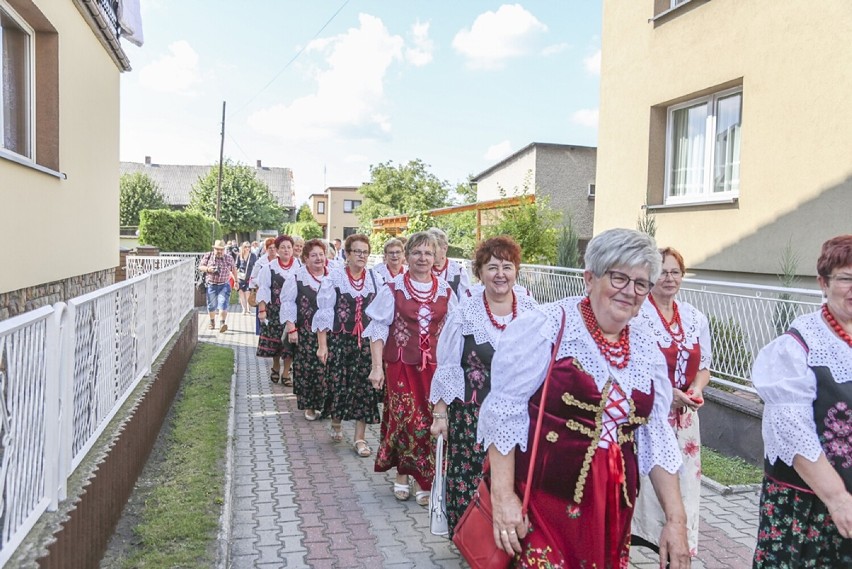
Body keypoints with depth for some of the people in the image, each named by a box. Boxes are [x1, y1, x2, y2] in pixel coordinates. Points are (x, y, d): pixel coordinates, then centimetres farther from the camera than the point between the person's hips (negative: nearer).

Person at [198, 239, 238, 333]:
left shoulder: (229, 258, 4)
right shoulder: (208, 256, 1)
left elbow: (234, 269, 16)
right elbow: (200, 267, 3)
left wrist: (236, 281, 18)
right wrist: (208, 269, -17)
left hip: (224, 285, -1)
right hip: (211, 285, 1)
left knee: (223, 304, -15)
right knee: (211, 305, 10)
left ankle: (222, 323, -19)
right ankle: (212, 323, 29)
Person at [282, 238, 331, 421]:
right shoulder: (297, 278, -2)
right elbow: (288, 304, -2)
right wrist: (291, 329, -8)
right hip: (306, 334, -2)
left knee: (327, 369, 1)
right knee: (307, 369, 0)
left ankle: (325, 404, 17)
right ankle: (309, 406, 15)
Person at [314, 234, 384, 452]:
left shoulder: (375, 278, 3)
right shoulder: (334, 277, -4)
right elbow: (324, 311, -4)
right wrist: (322, 344, -7)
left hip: (367, 341, 2)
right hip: (339, 340, -2)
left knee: (365, 387, 0)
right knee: (338, 384, 6)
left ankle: (360, 438, 10)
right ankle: (336, 424, 35)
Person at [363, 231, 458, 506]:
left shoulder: (445, 291, 5)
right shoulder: (393, 290, -2)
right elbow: (378, 329, -1)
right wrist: (377, 366, -7)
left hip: (435, 365, 2)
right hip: (402, 365, -2)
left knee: (430, 421, 2)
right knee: (404, 419, 0)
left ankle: (423, 481, 16)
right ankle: (402, 476, 19)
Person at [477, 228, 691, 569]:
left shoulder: (647, 352, 7)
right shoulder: (546, 326, -12)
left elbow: (657, 438, 11)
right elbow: (504, 410, -14)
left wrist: (676, 520, 6)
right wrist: (502, 495, -17)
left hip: (611, 513, 6)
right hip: (539, 505, -6)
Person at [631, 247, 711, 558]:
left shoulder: (696, 319, 8)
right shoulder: (635, 315, -10)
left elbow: (703, 368, 15)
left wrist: (696, 390, -6)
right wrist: (665, 392, -18)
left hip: (684, 417, 5)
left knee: (683, 481, 9)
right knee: (646, 482, -2)